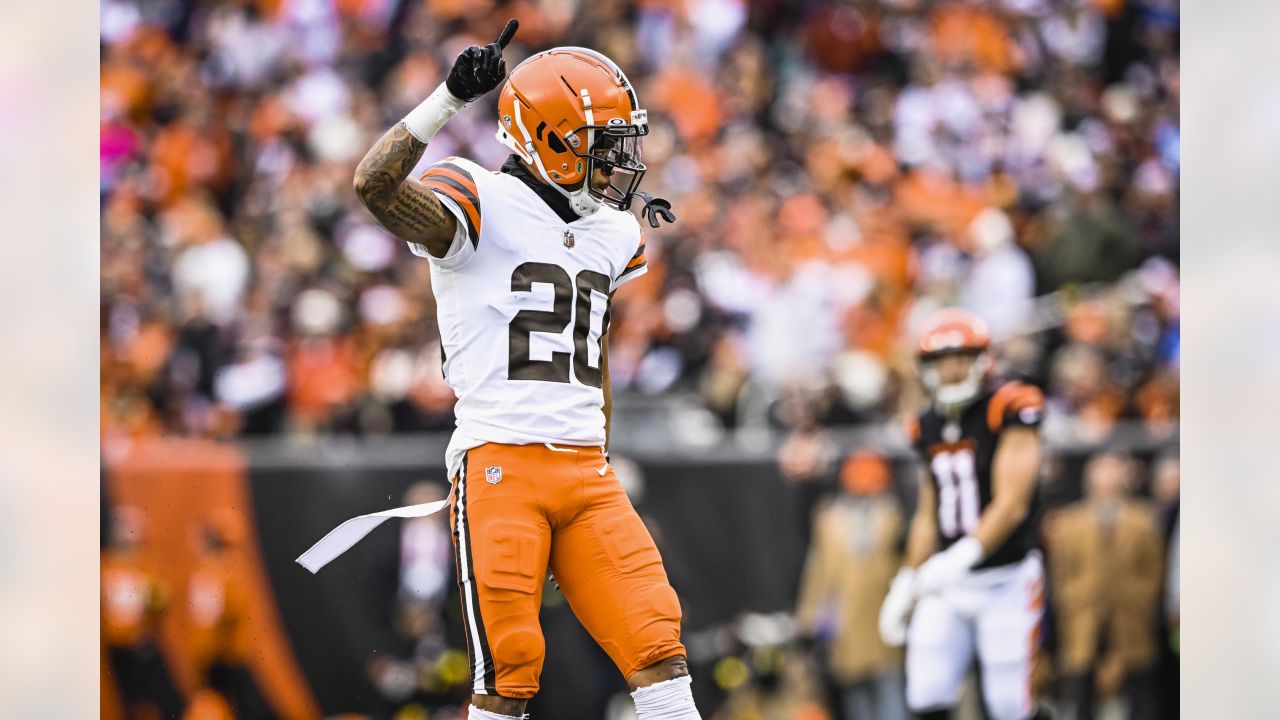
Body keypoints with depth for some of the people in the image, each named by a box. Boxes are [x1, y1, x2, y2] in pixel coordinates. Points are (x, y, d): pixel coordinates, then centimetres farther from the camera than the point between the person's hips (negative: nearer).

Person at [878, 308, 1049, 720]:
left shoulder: (1009, 412, -12)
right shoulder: (930, 428, 9)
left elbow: (1011, 505, -19)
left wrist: (962, 557, -31)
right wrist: (906, 584, 17)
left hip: (1005, 581, -6)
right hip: (947, 589, 6)